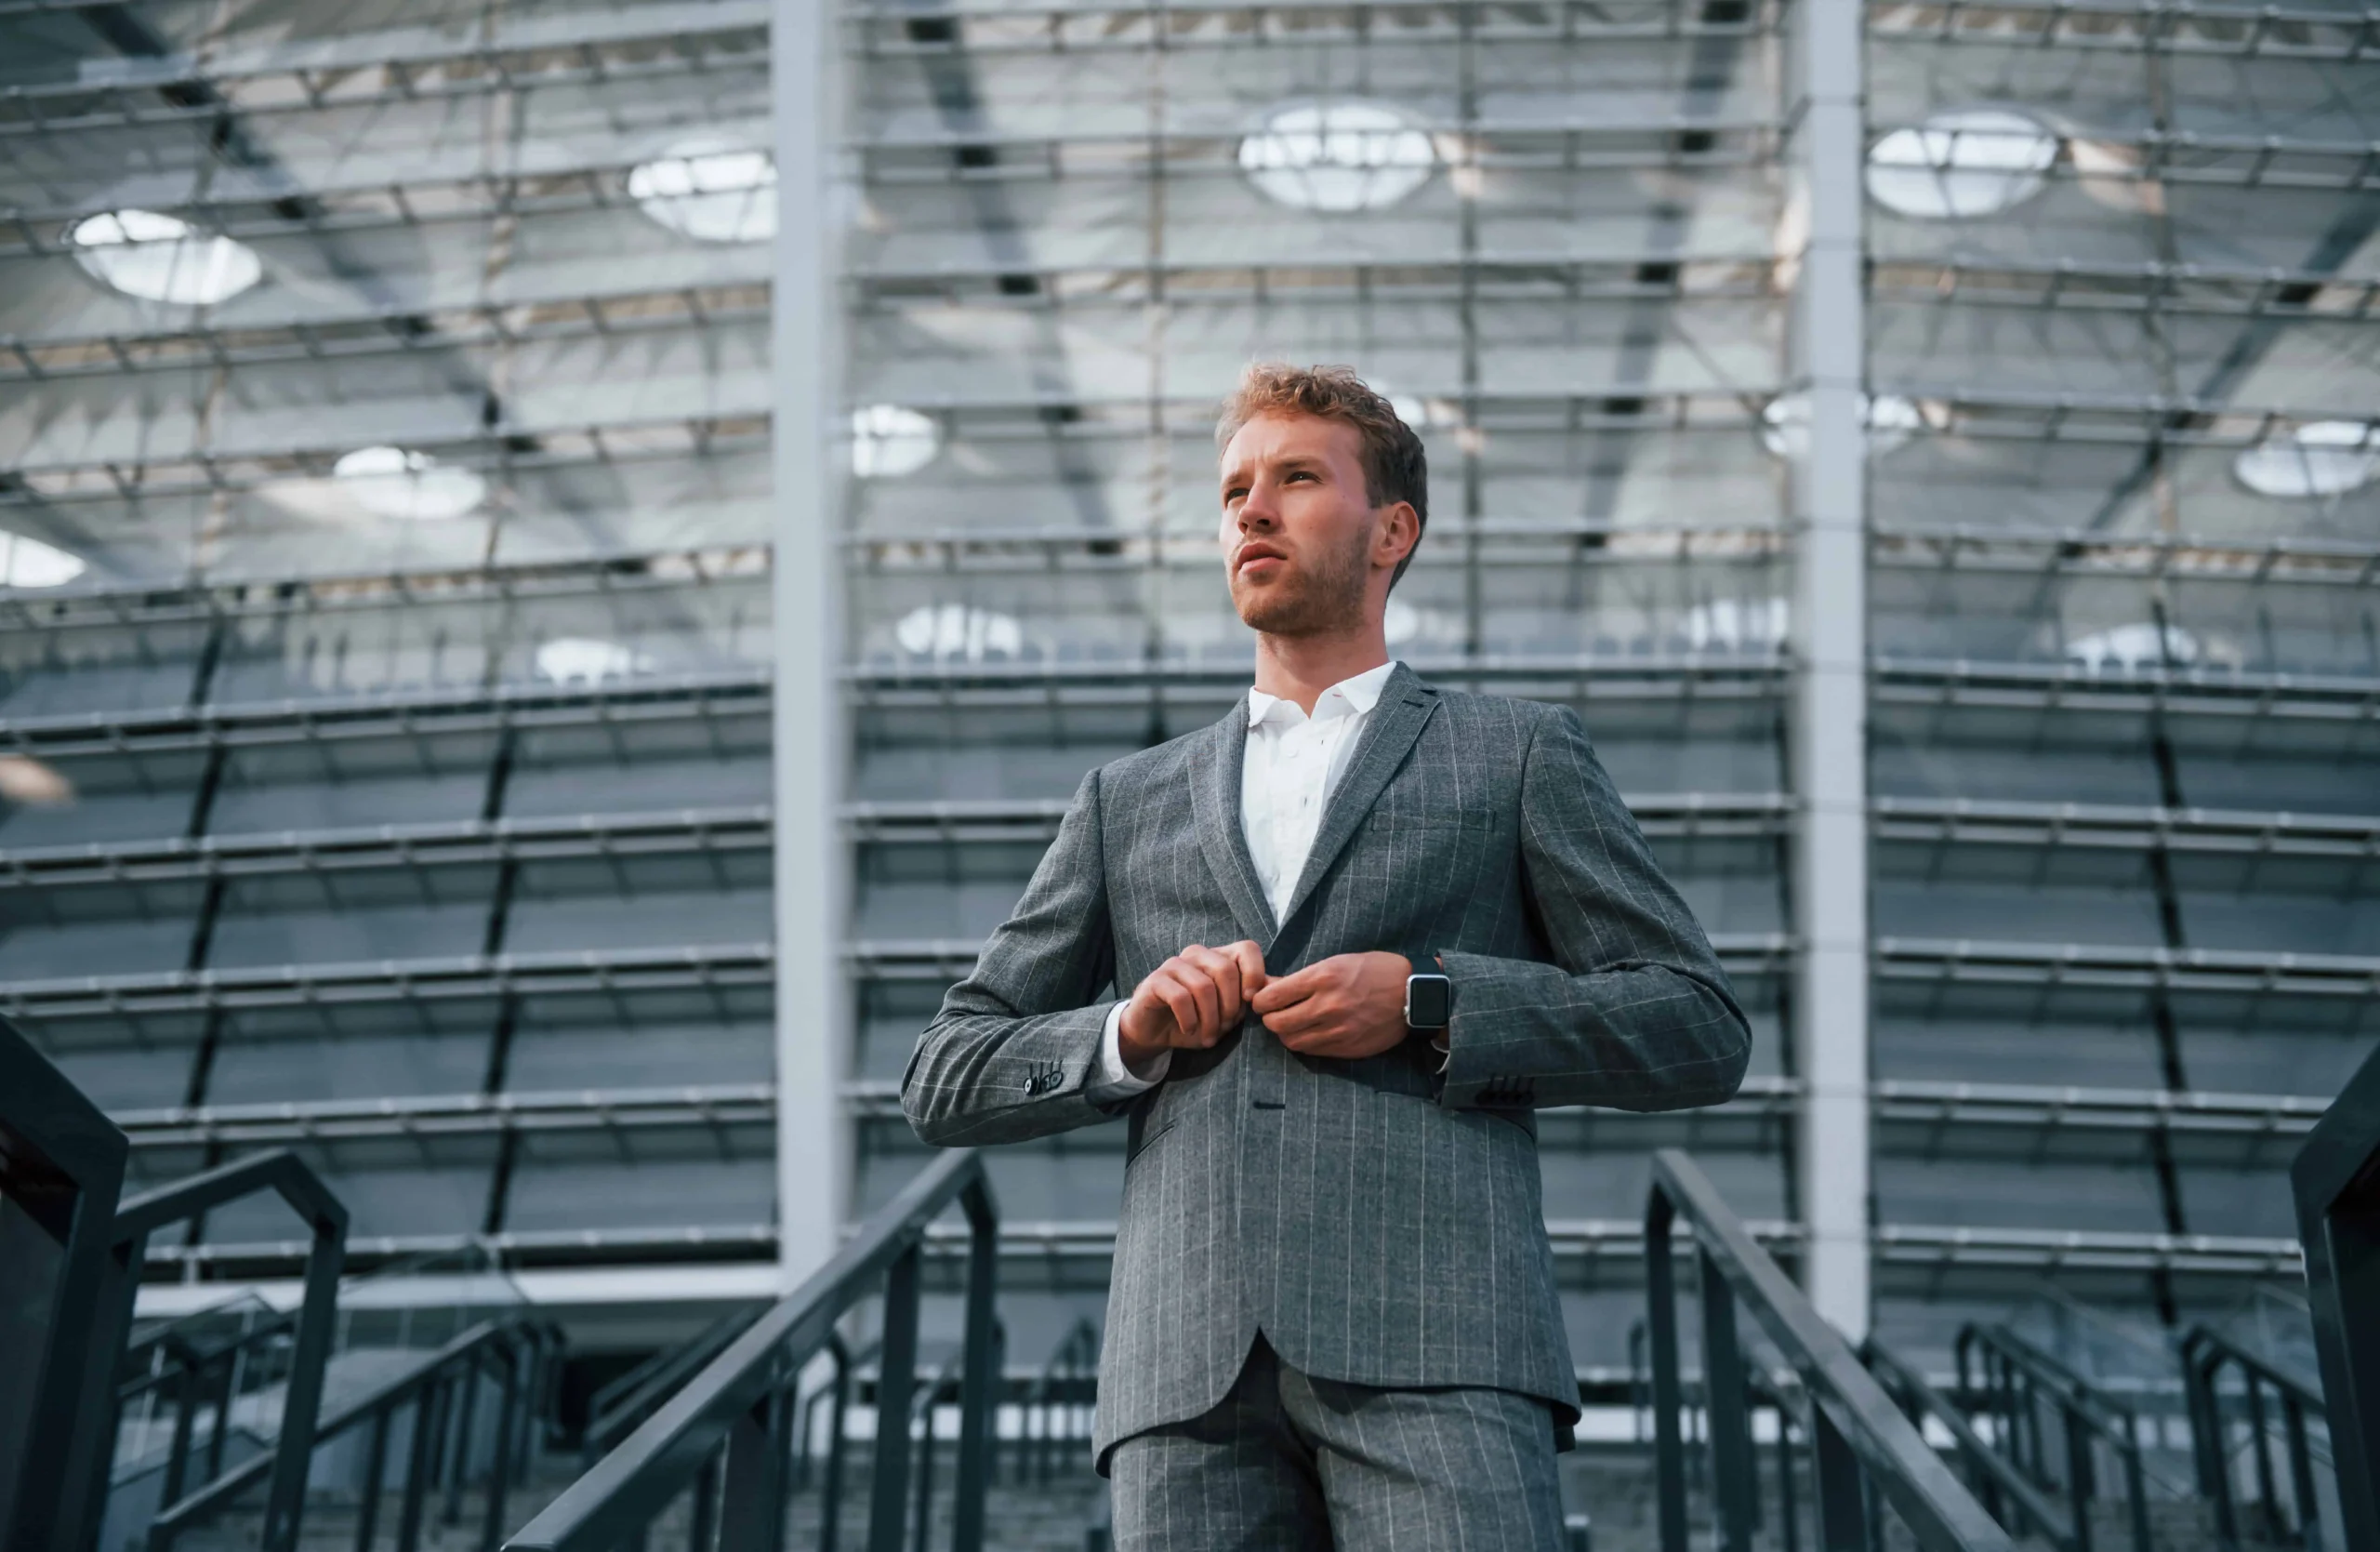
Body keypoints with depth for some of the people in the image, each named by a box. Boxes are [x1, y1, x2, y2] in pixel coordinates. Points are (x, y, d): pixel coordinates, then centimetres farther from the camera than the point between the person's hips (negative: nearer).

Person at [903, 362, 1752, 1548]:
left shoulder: (1519, 757, 17)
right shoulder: (1129, 804, 25)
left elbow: (1700, 1030, 9)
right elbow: (945, 1082, 21)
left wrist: (1428, 1005, -4)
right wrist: (1129, 1034, 1)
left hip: (1433, 1346, -3)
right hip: (1191, 1370, 3)